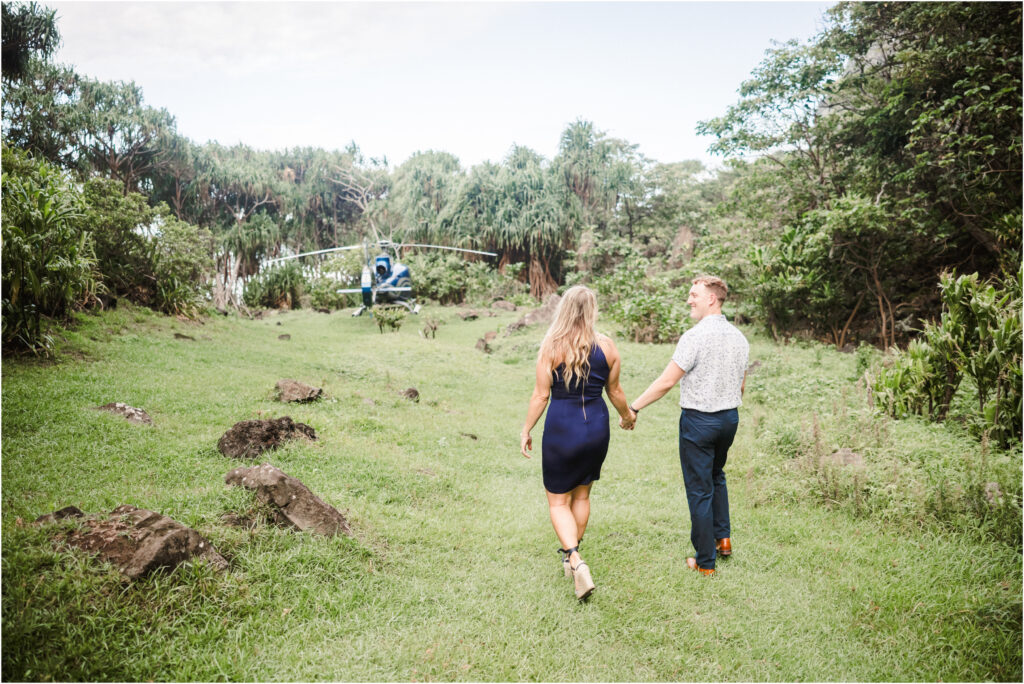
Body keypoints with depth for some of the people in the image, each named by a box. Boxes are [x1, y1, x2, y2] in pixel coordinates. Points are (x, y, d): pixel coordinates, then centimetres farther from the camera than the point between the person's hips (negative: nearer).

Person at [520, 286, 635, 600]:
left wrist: (526, 430, 4)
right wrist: (627, 416, 27)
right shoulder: (606, 346, -3)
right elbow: (615, 391, 8)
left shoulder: (551, 346, -12)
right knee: (581, 495, 22)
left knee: (558, 501, 9)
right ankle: (571, 554, 37)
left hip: (561, 427, -4)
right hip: (597, 427, 4)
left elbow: (541, 395, -9)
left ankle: (576, 561, -9)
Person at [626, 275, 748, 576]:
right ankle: (723, 537, 29)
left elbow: (666, 382, -18)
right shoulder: (739, 338, 5)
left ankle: (705, 561, 12)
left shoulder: (695, 336, -18)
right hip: (730, 417, 7)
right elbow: (741, 386, 13)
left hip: (698, 420, -7)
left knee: (699, 489, 3)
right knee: (716, 476, 28)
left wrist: (633, 407, -10)